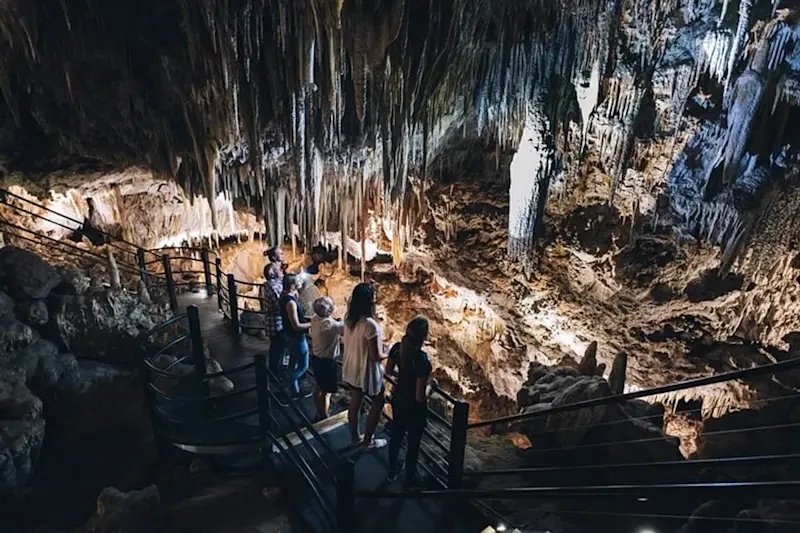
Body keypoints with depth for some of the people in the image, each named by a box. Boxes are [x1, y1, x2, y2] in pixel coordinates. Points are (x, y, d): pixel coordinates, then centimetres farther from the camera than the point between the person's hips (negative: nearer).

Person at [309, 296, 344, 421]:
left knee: (319, 387, 25)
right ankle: (324, 419, 24)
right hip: (327, 362, -9)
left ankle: (320, 414, 42)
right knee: (326, 392, 9)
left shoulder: (315, 318, -5)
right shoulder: (329, 324, -31)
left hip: (316, 358, 9)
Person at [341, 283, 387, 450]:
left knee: (354, 403, 23)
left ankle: (355, 437, 40)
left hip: (351, 368, 7)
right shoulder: (370, 325, -32)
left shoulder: (349, 318, -7)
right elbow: (376, 356, -25)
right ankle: (368, 441, 27)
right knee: (378, 404, 16)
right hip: (367, 372, -7)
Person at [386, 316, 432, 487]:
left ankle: (392, 470, 49)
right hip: (414, 407, -6)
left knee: (396, 434, 28)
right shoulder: (423, 360, -34)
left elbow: (389, 370, 3)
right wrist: (430, 385, -8)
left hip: (398, 399, 6)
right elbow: (420, 397, -27)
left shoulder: (397, 348, -15)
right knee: (413, 442, 18)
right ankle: (409, 480, 39)